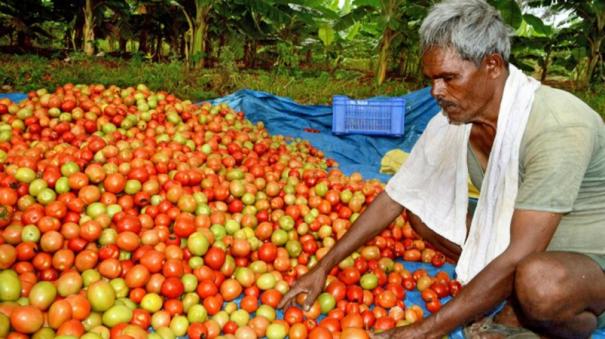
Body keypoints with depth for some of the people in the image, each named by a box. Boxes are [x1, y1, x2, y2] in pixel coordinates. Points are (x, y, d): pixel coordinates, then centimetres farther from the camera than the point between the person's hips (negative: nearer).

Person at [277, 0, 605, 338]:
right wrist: (323, 268, -4)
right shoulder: (450, 124, -11)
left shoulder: (557, 127, -32)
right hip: (522, 244, 7)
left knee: (539, 280, -39)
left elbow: (518, 257, -34)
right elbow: (393, 199, -4)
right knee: (421, 211, -4)